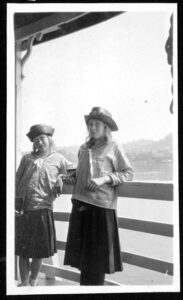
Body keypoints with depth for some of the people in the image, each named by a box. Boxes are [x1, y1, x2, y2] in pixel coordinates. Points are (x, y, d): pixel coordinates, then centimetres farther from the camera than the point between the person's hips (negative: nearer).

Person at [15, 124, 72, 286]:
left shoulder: (58, 159, 7)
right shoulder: (27, 158, 12)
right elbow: (17, 180, 12)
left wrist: (60, 180, 0)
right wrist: (15, 203, 4)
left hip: (42, 208, -1)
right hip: (22, 208, 2)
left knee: (39, 251, 6)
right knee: (22, 250, 6)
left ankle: (33, 282, 25)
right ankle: (24, 283, 18)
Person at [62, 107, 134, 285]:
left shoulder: (113, 148, 0)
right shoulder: (83, 149, 14)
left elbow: (128, 173, -2)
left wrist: (104, 179, -14)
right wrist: (69, 178, 5)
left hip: (102, 204, -5)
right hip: (81, 203, 5)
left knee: (99, 249, 0)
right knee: (82, 246, 8)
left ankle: (96, 284, 13)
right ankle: (84, 284, 20)